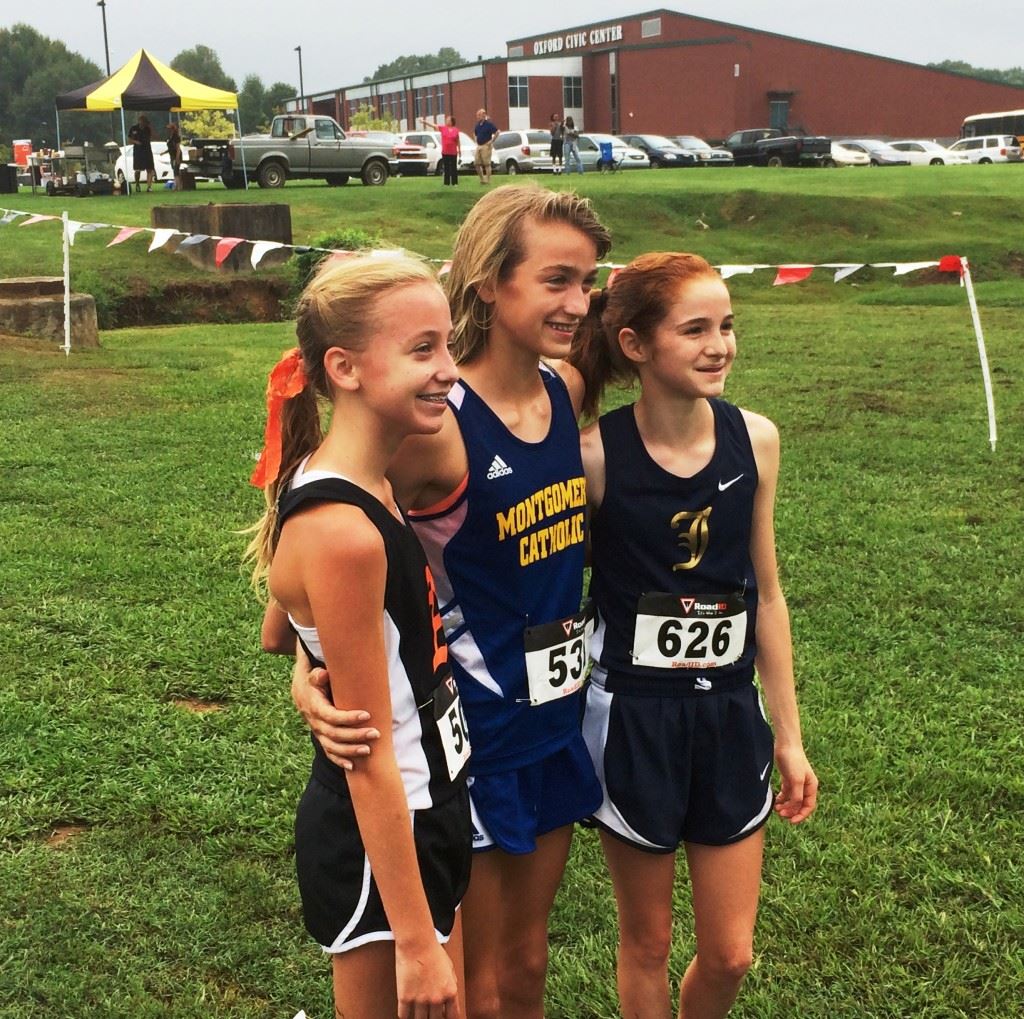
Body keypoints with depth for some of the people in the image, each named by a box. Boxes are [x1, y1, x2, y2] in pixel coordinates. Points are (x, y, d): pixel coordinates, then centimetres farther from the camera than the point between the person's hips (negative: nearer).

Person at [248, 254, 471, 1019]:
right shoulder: (342, 533, -27)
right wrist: (417, 942, -17)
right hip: (377, 844, -8)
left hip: (428, 816, 8)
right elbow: (369, 758, -23)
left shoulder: (365, 486, 0)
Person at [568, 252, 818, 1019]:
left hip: (730, 714, 3)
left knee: (730, 954, 13)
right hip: (633, 716, -3)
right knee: (647, 942, 15)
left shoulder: (755, 440, -5)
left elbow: (765, 594, 3)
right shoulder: (594, 455, -16)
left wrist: (789, 735, 8)